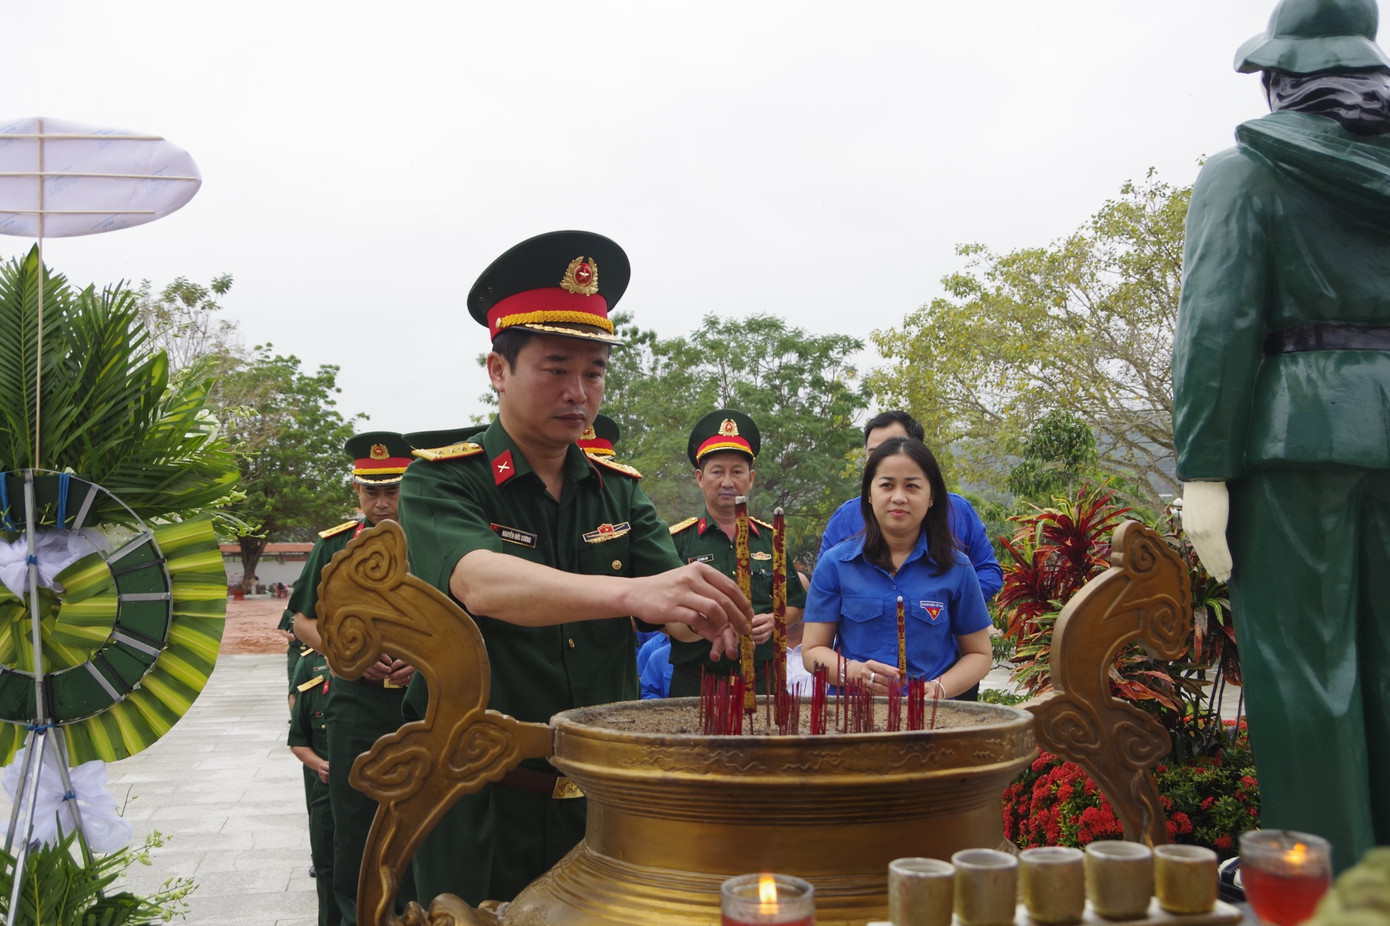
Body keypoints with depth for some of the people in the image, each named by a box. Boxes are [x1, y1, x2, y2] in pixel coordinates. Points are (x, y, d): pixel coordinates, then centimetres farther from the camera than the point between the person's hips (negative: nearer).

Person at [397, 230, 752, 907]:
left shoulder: (620, 490, 6)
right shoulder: (439, 483, -10)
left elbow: (672, 603, -7)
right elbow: (480, 584, -30)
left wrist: (715, 614, -31)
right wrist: (629, 593, -46)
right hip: (483, 809, -4)